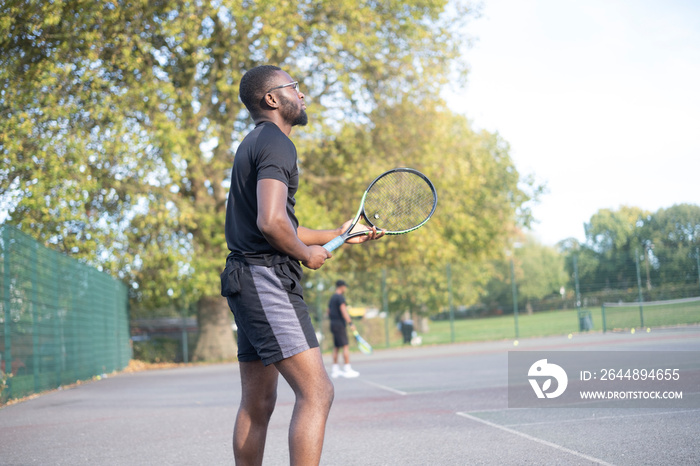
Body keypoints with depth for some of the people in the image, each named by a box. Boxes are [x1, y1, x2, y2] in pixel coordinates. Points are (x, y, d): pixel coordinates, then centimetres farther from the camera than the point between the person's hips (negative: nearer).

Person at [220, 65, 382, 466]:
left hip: (248, 282, 11)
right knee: (317, 392, -14)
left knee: (258, 403, 13)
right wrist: (307, 254, -7)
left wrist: (338, 234, 26)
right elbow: (271, 223, -24)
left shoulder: (255, 145, 23)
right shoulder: (276, 143, -10)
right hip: (267, 278, -11)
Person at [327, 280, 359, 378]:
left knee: (336, 348, 10)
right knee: (345, 346, -9)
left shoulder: (332, 298, 18)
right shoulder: (340, 297, -10)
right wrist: (350, 323, -21)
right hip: (340, 324, -9)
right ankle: (347, 369, -12)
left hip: (333, 324, 9)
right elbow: (343, 310, -20)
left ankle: (335, 370, 9)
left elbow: (329, 312, 23)